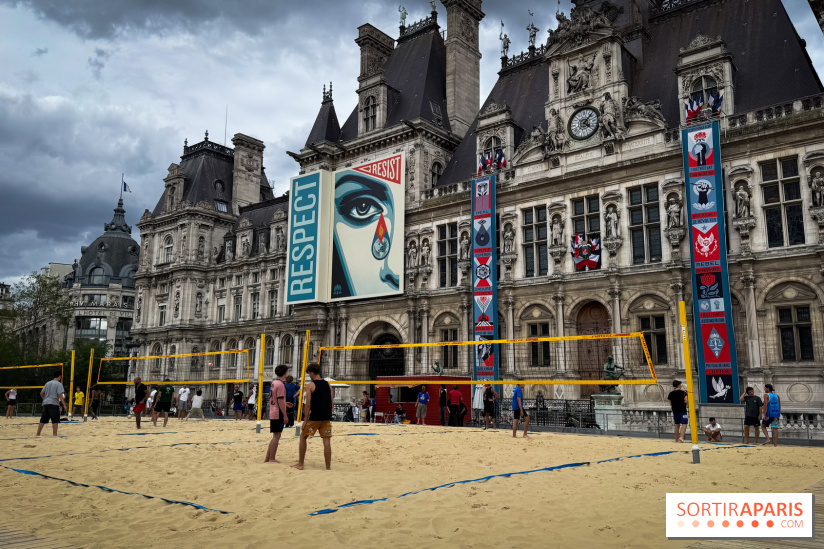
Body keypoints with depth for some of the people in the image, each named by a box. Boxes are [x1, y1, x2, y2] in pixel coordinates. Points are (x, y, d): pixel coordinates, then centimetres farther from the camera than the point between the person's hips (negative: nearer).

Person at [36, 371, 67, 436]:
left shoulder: (48, 383, 15)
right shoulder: (59, 384, -5)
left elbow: (41, 393, 19)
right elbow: (60, 395, -13)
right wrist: (64, 405, -14)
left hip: (45, 403, 7)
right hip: (54, 404, -7)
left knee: (43, 420, 12)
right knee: (55, 421, -4)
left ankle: (38, 434, 16)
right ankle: (54, 434, -8)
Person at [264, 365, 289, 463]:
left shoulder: (274, 383, 13)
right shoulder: (280, 384, -15)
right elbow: (280, 401, -18)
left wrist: (285, 403, 32)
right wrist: (285, 415, -15)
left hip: (272, 413, 9)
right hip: (278, 414, -9)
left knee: (275, 436, 15)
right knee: (276, 436, -3)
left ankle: (267, 458, 18)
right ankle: (272, 459, 1)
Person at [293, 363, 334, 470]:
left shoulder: (310, 385, -5)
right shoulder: (328, 385, 11)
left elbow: (308, 404, -10)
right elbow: (332, 403, 10)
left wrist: (306, 420, -6)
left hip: (314, 417, -4)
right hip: (327, 417, 4)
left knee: (303, 437, 12)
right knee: (327, 440, 4)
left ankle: (300, 464, 16)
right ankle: (328, 467, 3)